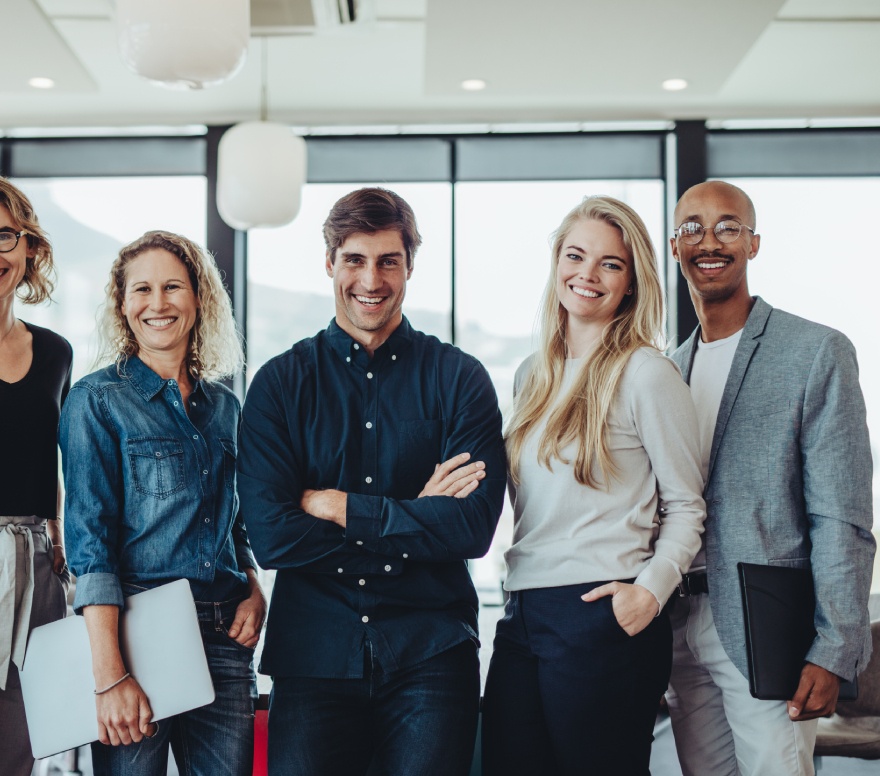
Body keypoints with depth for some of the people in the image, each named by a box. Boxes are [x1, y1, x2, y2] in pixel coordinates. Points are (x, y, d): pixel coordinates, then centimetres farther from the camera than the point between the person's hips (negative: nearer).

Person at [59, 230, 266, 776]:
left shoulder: (225, 406, 13)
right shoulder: (98, 400, -2)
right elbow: (91, 542, -9)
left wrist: (255, 590, 2)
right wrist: (109, 674, -17)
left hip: (225, 638, 5)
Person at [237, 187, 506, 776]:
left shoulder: (460, 379, 3)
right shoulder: (281, 382, 4)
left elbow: (475, 525, -10)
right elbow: (272, 536, -8)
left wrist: (335, 505, -9)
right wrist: (417, 517, -9)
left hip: (430, 655, 0)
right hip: (313, 655, 1)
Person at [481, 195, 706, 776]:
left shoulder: (647, 373, -4)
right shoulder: (532, 377, 15)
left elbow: (686, 507, -3)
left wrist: (650, 589, -17)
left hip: (602, 617, -6)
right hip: (524, 614, 6)